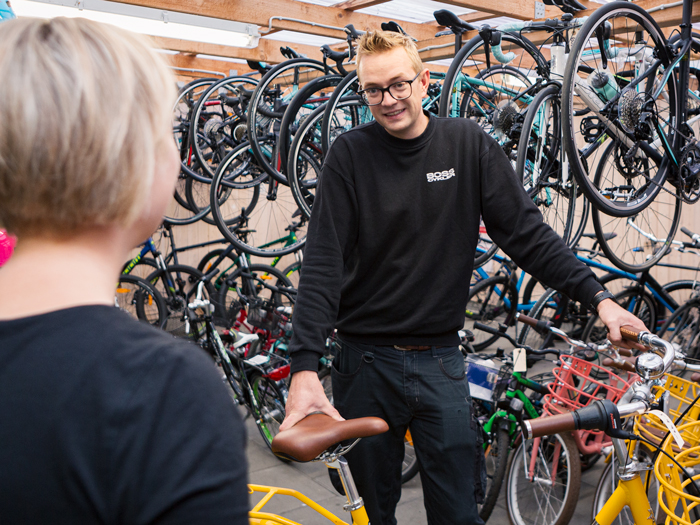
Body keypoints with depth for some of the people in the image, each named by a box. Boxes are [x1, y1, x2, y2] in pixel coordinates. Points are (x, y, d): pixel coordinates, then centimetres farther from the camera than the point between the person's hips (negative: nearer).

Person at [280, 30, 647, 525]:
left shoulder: (468, 144, -1)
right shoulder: (351, 154, -6)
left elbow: (527, 233, 0)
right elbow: (323, 264, -13)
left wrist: (598, 296, -9)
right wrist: (305, 366, -23)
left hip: (442, 360, 1)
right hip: (366, 361, 0)